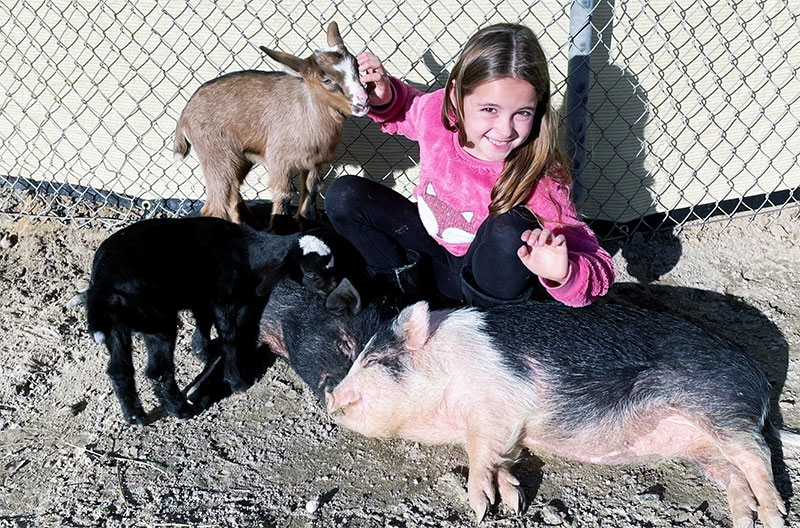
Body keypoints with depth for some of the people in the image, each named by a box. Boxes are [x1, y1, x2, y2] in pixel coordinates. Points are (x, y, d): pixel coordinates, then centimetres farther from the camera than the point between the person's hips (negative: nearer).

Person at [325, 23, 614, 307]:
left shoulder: (539, 180, -32)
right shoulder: (438, 111, -21)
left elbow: (600, 269, -31)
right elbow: (402, 112, 6)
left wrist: (562, 274, -54)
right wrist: (384, 98, -17)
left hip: (489, 272, -4)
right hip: (432, 241, 4)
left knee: (510, 229, -37)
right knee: (344, 196, -8)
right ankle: (408, 284, 6)